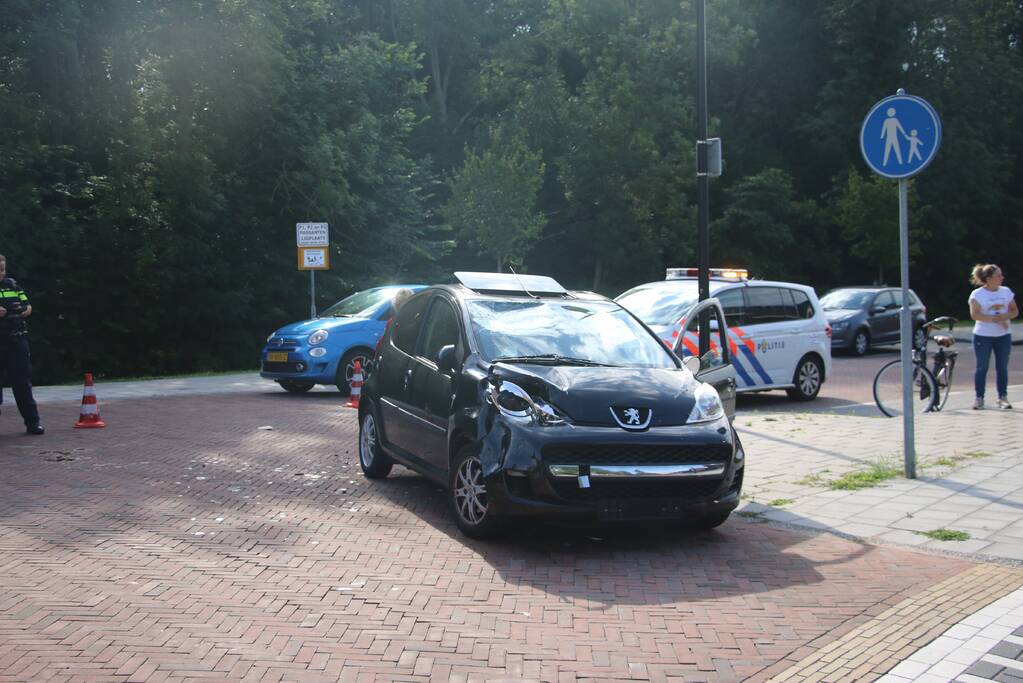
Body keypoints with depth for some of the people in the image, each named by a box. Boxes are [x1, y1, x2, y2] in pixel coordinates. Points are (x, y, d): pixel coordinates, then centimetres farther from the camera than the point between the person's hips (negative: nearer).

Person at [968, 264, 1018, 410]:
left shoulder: (1006, 292, 7)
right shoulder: (977, 294, -6)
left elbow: (1015, 310, 7)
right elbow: (974, 314, -14)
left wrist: (1005, 316, -14)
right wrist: (992, 318, -25)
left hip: (1004, 335, 4)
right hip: (983, 336, -4)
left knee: (1002, 367, 5)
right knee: (982, 367, -1)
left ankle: (1003, 397, 11)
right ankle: (979, 398, 4)